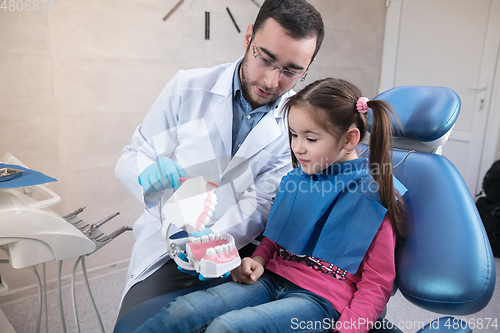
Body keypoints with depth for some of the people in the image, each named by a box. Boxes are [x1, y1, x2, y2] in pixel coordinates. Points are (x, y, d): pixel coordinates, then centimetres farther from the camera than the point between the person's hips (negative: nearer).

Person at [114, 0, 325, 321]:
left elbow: (260, 204, -10)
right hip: (170, 242, 0)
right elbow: (130, 159, -1)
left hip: (243, 243, 1)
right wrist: (149, 172, -25)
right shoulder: (187, 87, -6)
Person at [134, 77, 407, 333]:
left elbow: (377, 283, -5)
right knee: (182, 310, -15)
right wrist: (259, 259, 2)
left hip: (319, 299, -5)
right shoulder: (298, 178, 7)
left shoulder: (372, 197, -10)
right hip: (274, 277, 6)